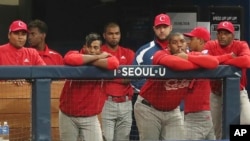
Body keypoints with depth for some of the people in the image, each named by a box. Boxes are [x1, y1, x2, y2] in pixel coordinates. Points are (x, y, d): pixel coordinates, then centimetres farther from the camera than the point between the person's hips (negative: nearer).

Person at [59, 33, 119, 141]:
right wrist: (97, 57, -22)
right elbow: (69, 60, -31)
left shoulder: (105, 57, -3)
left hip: (90, 117, 0)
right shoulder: (74, 54, -5)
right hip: (68, 115, 0)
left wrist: (89, 61, -20)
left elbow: (114, 63, -28)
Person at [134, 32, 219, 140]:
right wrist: (201, 64, -27)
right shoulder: (161, 55, -20)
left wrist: (187, 57, -28)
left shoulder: (191, 57, -6)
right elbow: (176, 64, -43)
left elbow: (214, 62, -24)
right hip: (148, 108, -5)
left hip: (173, 110, 5)